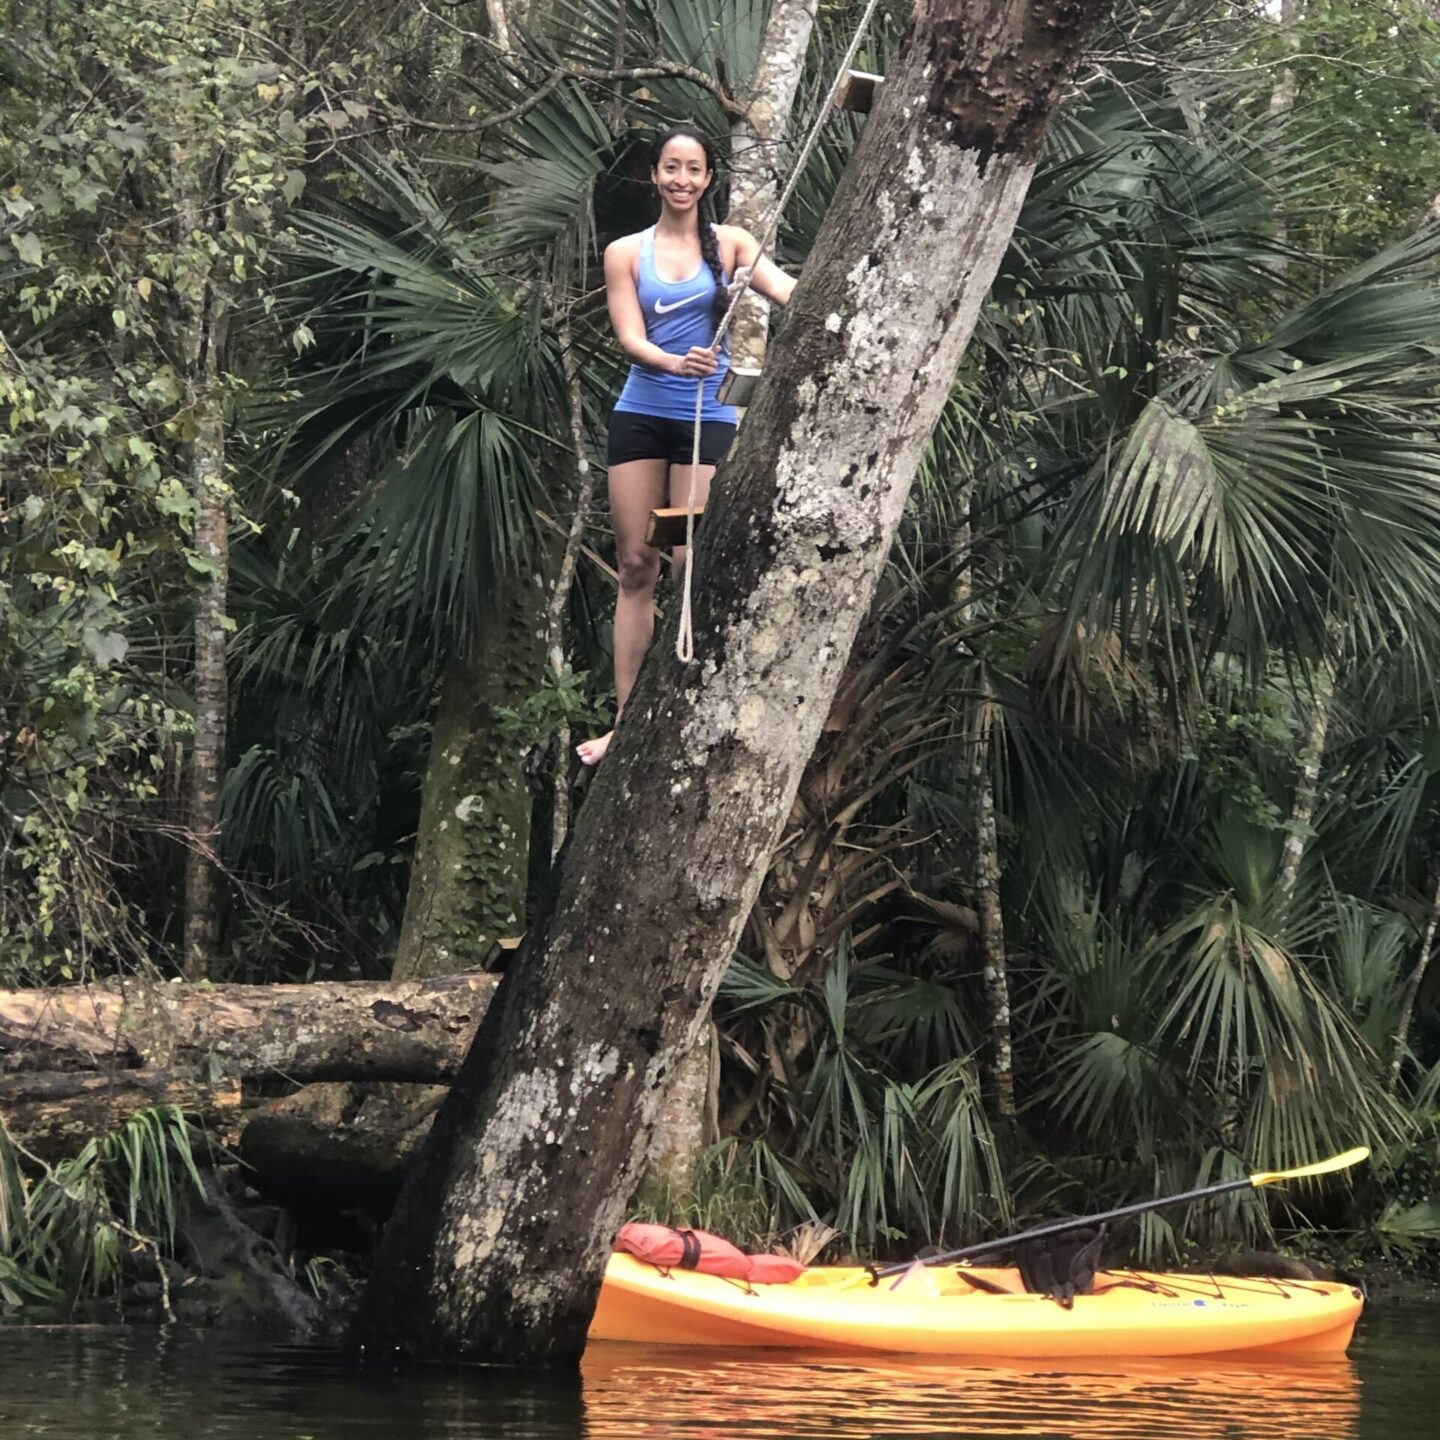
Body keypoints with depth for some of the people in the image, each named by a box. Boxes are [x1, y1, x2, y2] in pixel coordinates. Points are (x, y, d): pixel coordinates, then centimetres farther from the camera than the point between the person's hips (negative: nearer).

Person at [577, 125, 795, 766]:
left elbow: (787, 290, -12)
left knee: (694, 563, -9)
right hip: (640, 417, 2)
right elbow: (630, 339, -4)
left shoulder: (729, 243, 4)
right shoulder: (626, 253, 7)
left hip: (707, 419, -2)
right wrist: (676, 363, -25)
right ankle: (626, 720, 4)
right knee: (636, 567, 2)